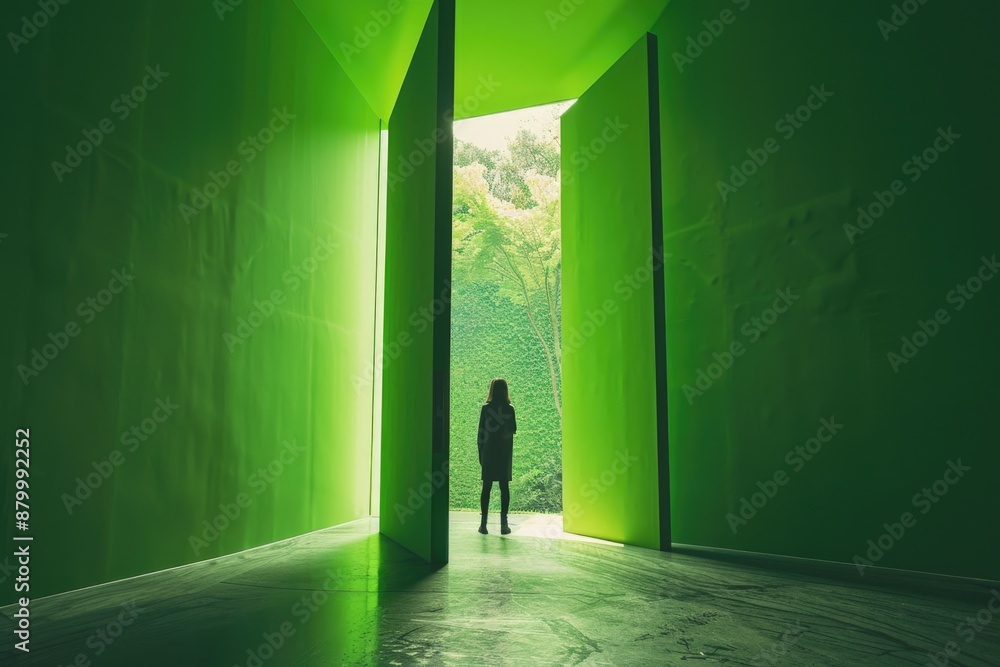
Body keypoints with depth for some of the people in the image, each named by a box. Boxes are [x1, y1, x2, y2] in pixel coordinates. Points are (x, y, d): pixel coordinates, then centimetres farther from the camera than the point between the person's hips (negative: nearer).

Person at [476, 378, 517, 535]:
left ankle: (483, 524, 6)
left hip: (488, 452, 0)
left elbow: (481, 433, -1)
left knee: (486, 487, 5)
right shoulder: (509, 409, -5)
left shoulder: (485, 408, -4)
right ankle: (504, 524, 4)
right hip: (505, 452, 0)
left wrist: (480, 454, 7)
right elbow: (513, 430, 5)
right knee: (504, 487, 4)